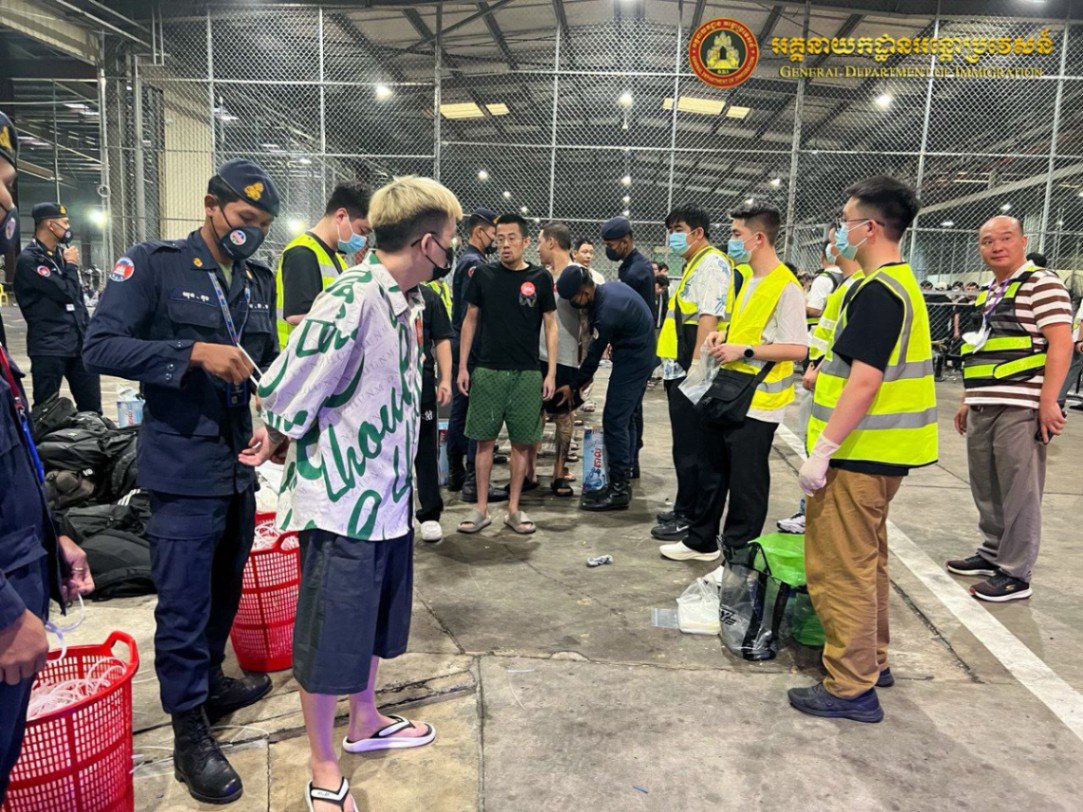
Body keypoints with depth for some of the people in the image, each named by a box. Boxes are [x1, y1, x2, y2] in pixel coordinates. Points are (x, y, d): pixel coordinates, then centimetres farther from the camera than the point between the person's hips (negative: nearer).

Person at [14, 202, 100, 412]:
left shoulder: (62, 253, 13)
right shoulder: (29, 259, -11)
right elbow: (66, 292, -19)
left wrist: (88, 334, 15)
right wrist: (71, 265, -2)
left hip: (80, 344, 7)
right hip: (49, 349, -7)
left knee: (92, 409, 8)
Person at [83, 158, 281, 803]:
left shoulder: (260, 281, 11)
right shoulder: (153, 265, -7)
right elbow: (101, 347, -14)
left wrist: (272, 421, 0)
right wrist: (194, 353, -24)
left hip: (241, 466, 6)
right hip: (184, 471, -6)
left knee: (225, 587, 20)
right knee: (184, 603, 2)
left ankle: (209, 680, 42)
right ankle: (190, 733, 18)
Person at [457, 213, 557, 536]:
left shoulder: (540, 278, 2)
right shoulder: (483, 275, 4)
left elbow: (550, 326, 4)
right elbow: (470, 321, 8)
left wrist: (551, 372, -2)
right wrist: (462, 367, 3)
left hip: (527, 374, 0)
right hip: (487, 372, 0)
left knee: (521, 442, 5)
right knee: (484, 439, 4)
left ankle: (513, 509, 17)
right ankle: (482, 509, 14)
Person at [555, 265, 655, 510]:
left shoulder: (606, 312, -26)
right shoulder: (610, 287, 3)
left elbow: (595, 354, -15)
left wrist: (573, 386, -2)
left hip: (632, 360, -10)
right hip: (641, 354, 10)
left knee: (614, 421, -9)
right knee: (624, 419, 14)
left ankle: (619, 490, -5)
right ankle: (623, 480, 21)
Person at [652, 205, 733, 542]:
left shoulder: (711, 264, -11)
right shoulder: (694, 265, 21)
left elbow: (709, 318, -20)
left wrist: (695, 367, -24)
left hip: (691, 371, -10)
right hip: (679, 370, 10)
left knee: (690, 448, -3)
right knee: (685, 445, 15)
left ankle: (689, 518, 6)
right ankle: (685, 510, 25)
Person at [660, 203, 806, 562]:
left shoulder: (785, 287, -15)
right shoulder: (747, 280, 13)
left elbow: (798, 348, -20)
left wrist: (745, 350, -20)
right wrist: (723, 337, 7)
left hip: (756, 402, -9)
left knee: (746, 483, 3)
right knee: (711, 472, 17)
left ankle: (738, 554, 18)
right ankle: (701, 540, 32)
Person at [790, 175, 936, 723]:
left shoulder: (877, 292, -18)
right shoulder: (901, 284, 14)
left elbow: (865, 380, -24)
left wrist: (822, 449, -23)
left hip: (859, 453, -11)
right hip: (881, 452, 11)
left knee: (840, 570, -2)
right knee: (866, 561, 21)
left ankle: (851, 688, 9)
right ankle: (871, 660, 35)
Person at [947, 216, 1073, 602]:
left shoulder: (1041, 284, -6)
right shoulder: (987, 293, 19)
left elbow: (1060, 343, -14)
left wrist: (1048, 401, -19)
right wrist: (968, 401, 20)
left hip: (1019, 407, -8)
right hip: (982, 407, 8)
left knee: (1019, 493, -1)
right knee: (985, 488, 15)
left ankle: (1015, 574, 7)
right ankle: (992, 552, 30)